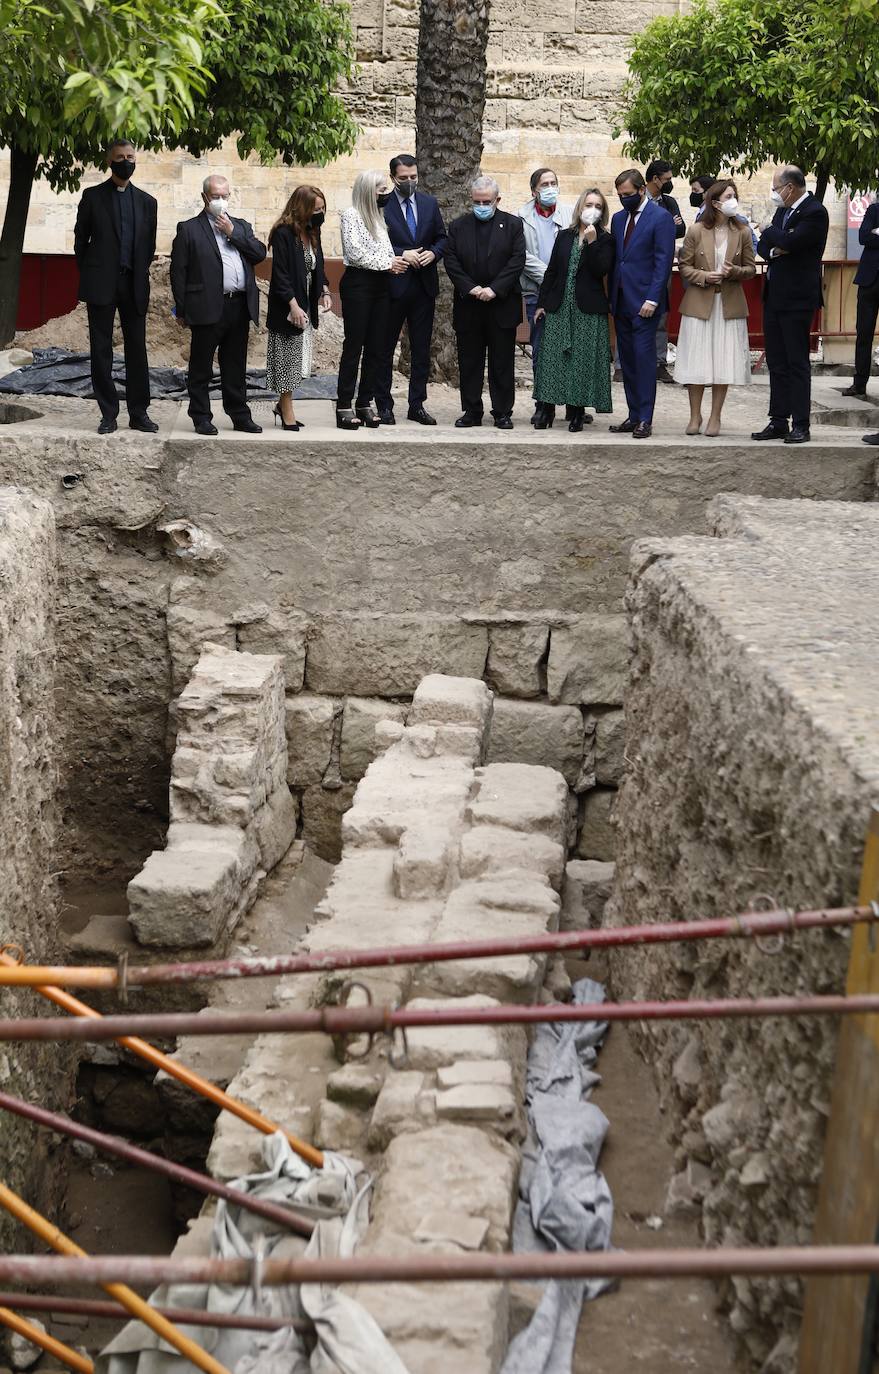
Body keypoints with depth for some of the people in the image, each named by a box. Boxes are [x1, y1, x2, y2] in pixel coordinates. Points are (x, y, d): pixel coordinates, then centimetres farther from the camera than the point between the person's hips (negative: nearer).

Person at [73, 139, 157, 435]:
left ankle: (139, 413, 8)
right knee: (101, 350, -1)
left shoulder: (147, 202, 12)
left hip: (134, 285, 2)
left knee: (137, 349, 3)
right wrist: (88, 275, 5)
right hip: (101, 285, -2)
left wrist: (141, 275, 11)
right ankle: (108, 415, 4)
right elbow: (80, 240, 7)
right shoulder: (92, 196, 5)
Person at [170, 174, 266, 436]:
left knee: (235, 368, 12)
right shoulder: (189, 229, 2)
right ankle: (201, 418, 9)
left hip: (239, 307, 4)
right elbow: (178, 271, -1)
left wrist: (233, 233, -4)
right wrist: (182, 310, -5)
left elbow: (260, 253, 3)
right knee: (201, 368, 2)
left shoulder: (241, 226, 17)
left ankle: (239, 416, 19)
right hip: (208, 308, -4)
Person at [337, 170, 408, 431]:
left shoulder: (378, 214, 16)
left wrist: (394, 261, 5)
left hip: (380, 285, 7)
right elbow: (355, 252, -14)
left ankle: (365, 404, 11)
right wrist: (387, 263, -11)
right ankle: (344, 407, -3)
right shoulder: (352, 214, -5)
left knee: (376, 347, 6)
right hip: (358, 283, -7)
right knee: (354, 346, -6)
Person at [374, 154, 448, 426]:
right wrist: (401, 254, -18)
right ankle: (384, 405, 11)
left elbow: (442, 238, 14)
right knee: (385, 347, 4)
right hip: (392, 284, -4)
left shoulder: (429, 203, 9)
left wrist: (433, 252, -7)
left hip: (424, 284, 4)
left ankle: (417, 405, 14)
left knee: (421, 349, 7)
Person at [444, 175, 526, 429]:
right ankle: (472, 411, 13)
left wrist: (494, 289, -15)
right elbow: (451, 262, 2)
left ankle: (503, 412, 9)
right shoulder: (458, 226, 8)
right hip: (467, 306, 2)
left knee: (502, 362, 2)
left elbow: (517, 260, -6)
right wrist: (470, 288, -12)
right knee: (469, 361, 5)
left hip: (502, 305, -2)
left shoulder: (513, 224, 3)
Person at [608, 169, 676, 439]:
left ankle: (645, 419, -4)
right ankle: (633, 416, 14)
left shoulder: (660, 217, -6)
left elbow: (664, 261, -10)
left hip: (644, 302, -7)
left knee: (644, 358, -7)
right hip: (621, 302, 7)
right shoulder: (618, 218, 15)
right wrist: (612, 296, 10)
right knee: (627, 361, 8)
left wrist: (652, 299, -16)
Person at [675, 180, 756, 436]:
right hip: (699, 303, -1)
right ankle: (695, 416, 13)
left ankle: (715, 417, 11)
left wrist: (734, 271, -13)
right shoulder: (696, 231, -2)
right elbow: (684, 266, 2)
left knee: (724, 362, 1)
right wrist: (703, 276, -15)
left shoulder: (742, 232, 2)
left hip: (729, 305, 1)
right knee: (697, 362, 1)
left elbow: (751, 268, 7)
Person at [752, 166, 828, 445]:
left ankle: (800, 425, 0)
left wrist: (770, 233, -6)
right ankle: (778, 422, 16)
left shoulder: (814, 213, -13)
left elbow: (790, 242, -24)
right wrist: (774, 250, -7)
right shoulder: (783, 211, 13)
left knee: (797, 362, -4)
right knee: (776, 362, 10)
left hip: (797, 299, -8)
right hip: (774, 296, 8)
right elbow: (762, 247, 15)